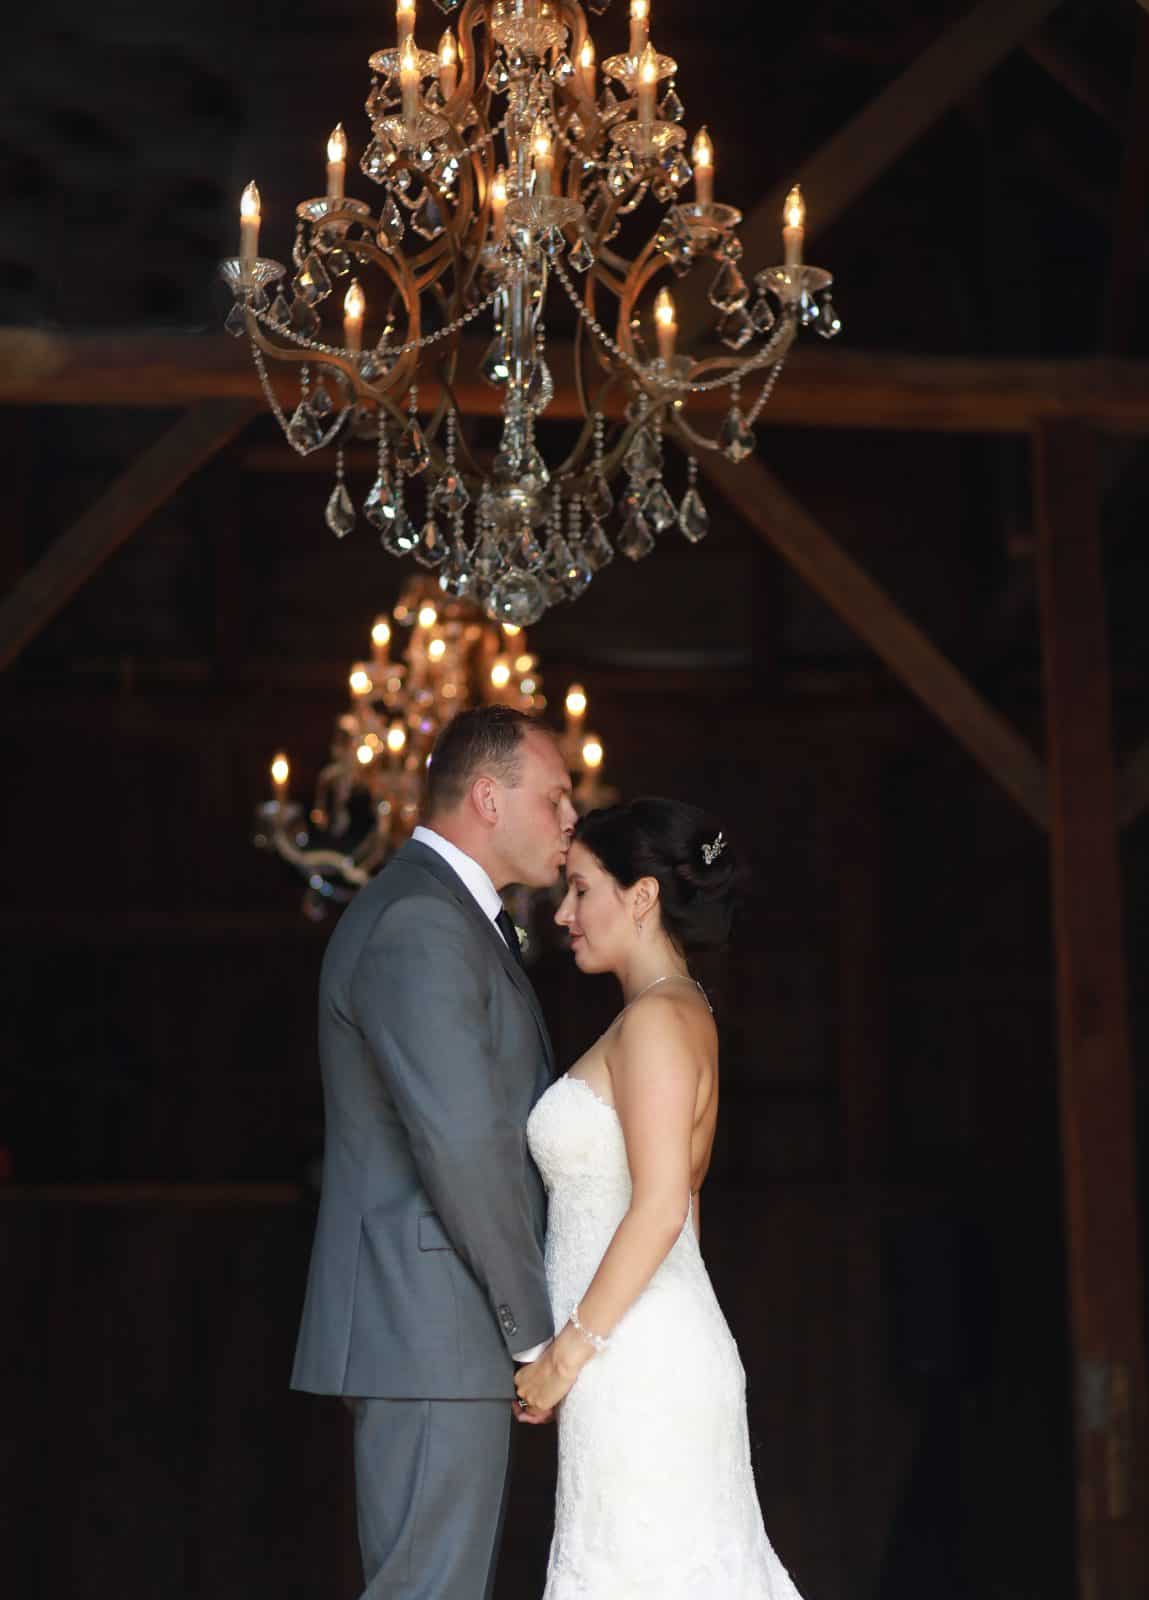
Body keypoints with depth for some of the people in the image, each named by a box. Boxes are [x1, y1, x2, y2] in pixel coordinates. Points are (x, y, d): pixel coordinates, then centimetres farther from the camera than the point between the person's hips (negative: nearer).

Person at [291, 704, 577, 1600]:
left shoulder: (456, 919, 20)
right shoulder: (420, 923, -15)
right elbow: (463, 1145, -22)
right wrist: (535, 1329, -16)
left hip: (449, 1333, 11)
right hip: (432, 1332, -11)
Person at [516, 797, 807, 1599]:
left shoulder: (656, 1019, -13)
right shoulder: (685, 1015, 16)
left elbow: (661, 1208, -20)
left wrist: (570, 1350, -16)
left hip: (637, 1363, -9)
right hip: (657, 1357, 9)